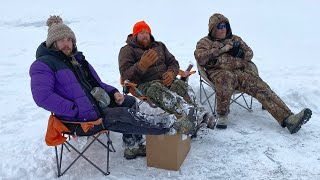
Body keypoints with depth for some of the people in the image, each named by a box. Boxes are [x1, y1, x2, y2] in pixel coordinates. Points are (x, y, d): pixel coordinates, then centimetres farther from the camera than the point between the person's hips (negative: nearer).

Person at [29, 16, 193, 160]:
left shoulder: (76, 58, 16)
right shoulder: (43, 65, -11)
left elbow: (96, 83, 22)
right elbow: (43, 96, -26)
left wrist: (113, 92, 3)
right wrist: (75, 109, -27)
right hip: (79, 119, -9)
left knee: (130, 102, 6)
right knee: (125, 116, -19)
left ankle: (132, 147, 3)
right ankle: (170, 125, -9)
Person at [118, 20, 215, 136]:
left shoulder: (159, 45, 23)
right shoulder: (127, 50, 7)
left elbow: (173, 62, 21)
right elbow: (125, 73, -7)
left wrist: (172, 72, -5)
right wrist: (142, 65, -26)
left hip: (166, 79, 5)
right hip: (145, 84, -4)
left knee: (184, 88, -29)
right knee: (160, 92, -39)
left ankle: (193, 121, -44)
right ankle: (198, 114, -53)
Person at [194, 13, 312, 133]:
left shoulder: (235, 39, 29)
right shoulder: (205, 42, 16)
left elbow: (250, 54, 24)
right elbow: (200, 58, -4)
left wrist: (240, 53, 0)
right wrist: (221, 49, -8)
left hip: (242, 70, 4)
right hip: (220, 72, -4)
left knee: (260, 87, -21)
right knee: (226, 78, -41)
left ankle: (287, 118, -34)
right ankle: (222, 115, -26)